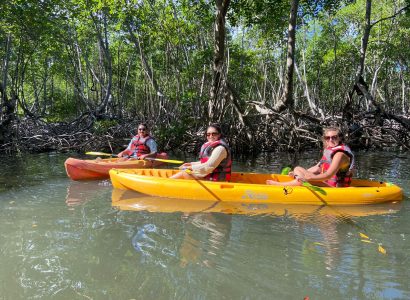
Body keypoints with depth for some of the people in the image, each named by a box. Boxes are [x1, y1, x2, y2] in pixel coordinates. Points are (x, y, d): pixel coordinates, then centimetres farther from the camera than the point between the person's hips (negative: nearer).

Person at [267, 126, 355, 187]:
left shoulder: (340, 154, -19)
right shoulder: (329, 150, 12)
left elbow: (329, 175, -30)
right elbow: (317, 168, 16)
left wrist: (308, 178, -38)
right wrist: (302, 173, 10)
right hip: (325, 183, 10)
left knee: (303, 181, -30)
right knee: (297, 169, 9)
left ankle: (278, 185, -14)